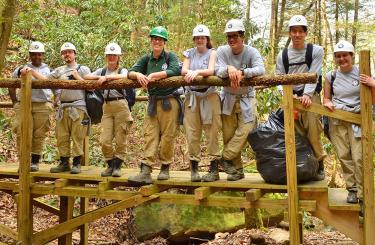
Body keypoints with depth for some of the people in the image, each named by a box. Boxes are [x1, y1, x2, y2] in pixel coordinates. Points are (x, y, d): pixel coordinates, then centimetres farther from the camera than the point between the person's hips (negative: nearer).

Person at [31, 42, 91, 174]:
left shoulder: (83, 69, 8)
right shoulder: (59, 70, 19)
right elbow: (45, 79, 9)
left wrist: (77, 76, -6)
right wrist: (32, 71, -1)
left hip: (78, 107, -4)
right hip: (63, 107, 5)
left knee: (77, 137, -5)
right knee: (62, 137, 6)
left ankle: (77, 163, 2)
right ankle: (64, 163, 15)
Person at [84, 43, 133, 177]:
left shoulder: (122, 70, 7)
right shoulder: (102, 71, 18)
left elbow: (123, 76, -19)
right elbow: (86, 77, 3)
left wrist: (107, 77, -25)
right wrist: (99, 77, -12)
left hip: (120, 105, -3)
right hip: (107, 106, 3)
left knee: (120, 140, -2)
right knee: (104, 140, -3)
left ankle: (117, 166, 9)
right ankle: (111, 165, 14)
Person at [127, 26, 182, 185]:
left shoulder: (170, 56, 3)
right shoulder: (146, 59, 15)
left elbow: (175, 70, -17)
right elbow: (130, 72, 7)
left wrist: (153, 75, -18)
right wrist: (139, 75, -17)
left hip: (169, 103, -4)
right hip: (153, 103, 4)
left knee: (167, 136, -3)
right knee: (150, 136, -4)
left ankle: (165, 168, 12)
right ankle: (145, 172, -9)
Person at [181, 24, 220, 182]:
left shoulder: (212, 53, 7)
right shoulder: (189, 53, 16)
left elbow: (211, 70, -9)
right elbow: (183, 70, 2)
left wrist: (197, 71, -27)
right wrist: (190, 72, -21)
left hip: (209, 94, -2)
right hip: (191, 95, 2)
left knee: (212, 130, -7)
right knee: (192, 132, -2)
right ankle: (194, 167, 5)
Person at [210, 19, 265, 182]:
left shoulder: (251, 52, -11)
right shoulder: (222, 51, -7)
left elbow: (260, 69, -28)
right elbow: (218, 71, -20)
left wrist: (242, 73, -43)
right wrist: (229, 69, -41)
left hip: (246, 98, -2)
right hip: (228, 98, 2)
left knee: (245, 130, -16)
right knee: (228, 136, 5)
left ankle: (225, 159, -2)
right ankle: (237, 168, 18)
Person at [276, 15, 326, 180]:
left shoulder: (316, 51, -1)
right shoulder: (282, 55, 7)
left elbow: (313, 76, -9)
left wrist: (307, 95, -22)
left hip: (310, 95, -2)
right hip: (291, 96, 3)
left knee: (312, 126, -17)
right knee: (297, 131, -1)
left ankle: (319, 162, -2)